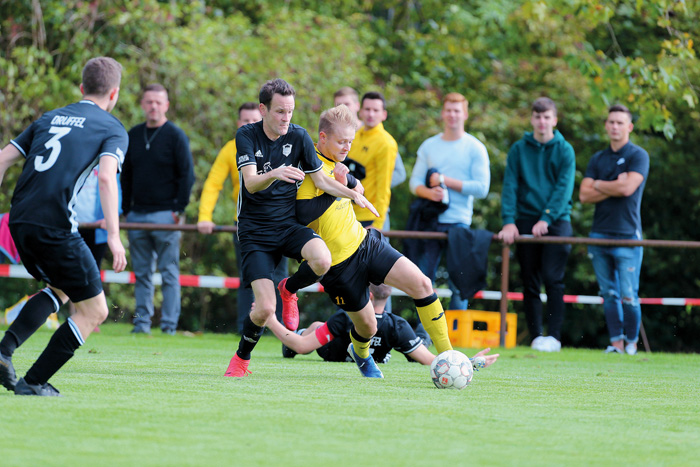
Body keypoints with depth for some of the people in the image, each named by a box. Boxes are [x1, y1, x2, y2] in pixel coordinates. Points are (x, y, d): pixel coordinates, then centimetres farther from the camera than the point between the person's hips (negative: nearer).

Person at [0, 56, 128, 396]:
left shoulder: (50, 118, 21)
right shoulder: (113, 129, 3)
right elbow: (106, 177, -16)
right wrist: (113, 235, -20)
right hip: (55, 227, -7)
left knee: (60, 289, 30)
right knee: (94, 310, 7)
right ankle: (34, 382, 3)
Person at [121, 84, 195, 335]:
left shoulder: (175, 135, -2)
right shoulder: (133, 135, 13)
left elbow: (187, 175, -5)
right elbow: (126, 175, 18)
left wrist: (178, 210, -11)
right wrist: (126, 210, 9)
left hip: (165, 214, -5)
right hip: (137, 215, 5)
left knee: (169, 272, -2)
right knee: (142, 273, 6)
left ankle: (169, 324, -2)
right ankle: (142, 322, 10)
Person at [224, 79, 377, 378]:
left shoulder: (298, 136, -2)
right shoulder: (247, 135, -9)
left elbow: (320, 180, 6)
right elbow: (251, 183, -21)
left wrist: (353, 194, -9)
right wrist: (274, 174, -42)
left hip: (289, 224, 2)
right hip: (254, 232, -2)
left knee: (322, 260, -31)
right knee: (265, 309, -15)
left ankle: (289, 290, 5)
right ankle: (241, 360, 15)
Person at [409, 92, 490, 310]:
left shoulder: (475, 148, 2)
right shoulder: (429, 146, 13)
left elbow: (482, 188, -5)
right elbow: (415, 182, 11)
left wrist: (446, 181, -9)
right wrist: (429, 192, -12)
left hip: (458, 222, -3)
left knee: (459, 284, -4)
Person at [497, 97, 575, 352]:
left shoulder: (564, 150, 3)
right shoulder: (519, 150, 8)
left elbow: (564, 188, -6)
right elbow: (510, 187, 1)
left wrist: (546, 219, -16)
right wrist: (509, 221, -11)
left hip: (556, 220, -2)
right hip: (526, 221, 2)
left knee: (552, 278, -12)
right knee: (530, 282, 2)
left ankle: (554, 336, -11)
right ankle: (536, 336, 6)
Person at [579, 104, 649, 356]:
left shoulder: (638, 156, 0)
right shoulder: (597, 159, 15)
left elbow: (628, 188, -14)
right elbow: (584, 195, 5)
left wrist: (598, 185, 0)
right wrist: (613, 187, -6)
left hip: (627, 236, -5)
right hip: (599, 235, 5)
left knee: (628, 296, -8)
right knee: (609, 294, 6)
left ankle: (632, 341, 8)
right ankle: (616, 342, 11)